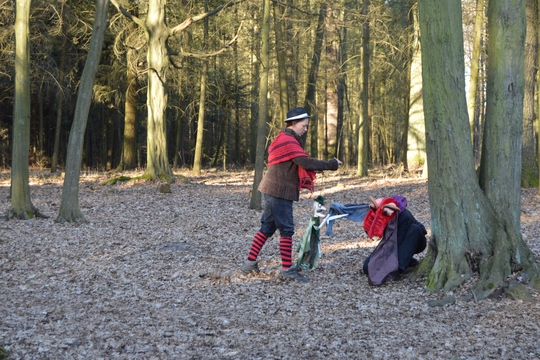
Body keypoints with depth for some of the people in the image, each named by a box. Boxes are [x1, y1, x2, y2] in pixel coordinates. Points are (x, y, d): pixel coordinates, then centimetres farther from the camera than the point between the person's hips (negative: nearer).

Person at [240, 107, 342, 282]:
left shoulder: (286, 139, 18)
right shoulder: (288, 141, -16)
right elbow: (306, 163, -21)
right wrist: (331, 164, -13)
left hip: (273, 191, 10)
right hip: (279, 191, -10)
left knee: (267, 227, 13)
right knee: (286, 230, -5)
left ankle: (250, 263, 16)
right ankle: (287, 269, -1)